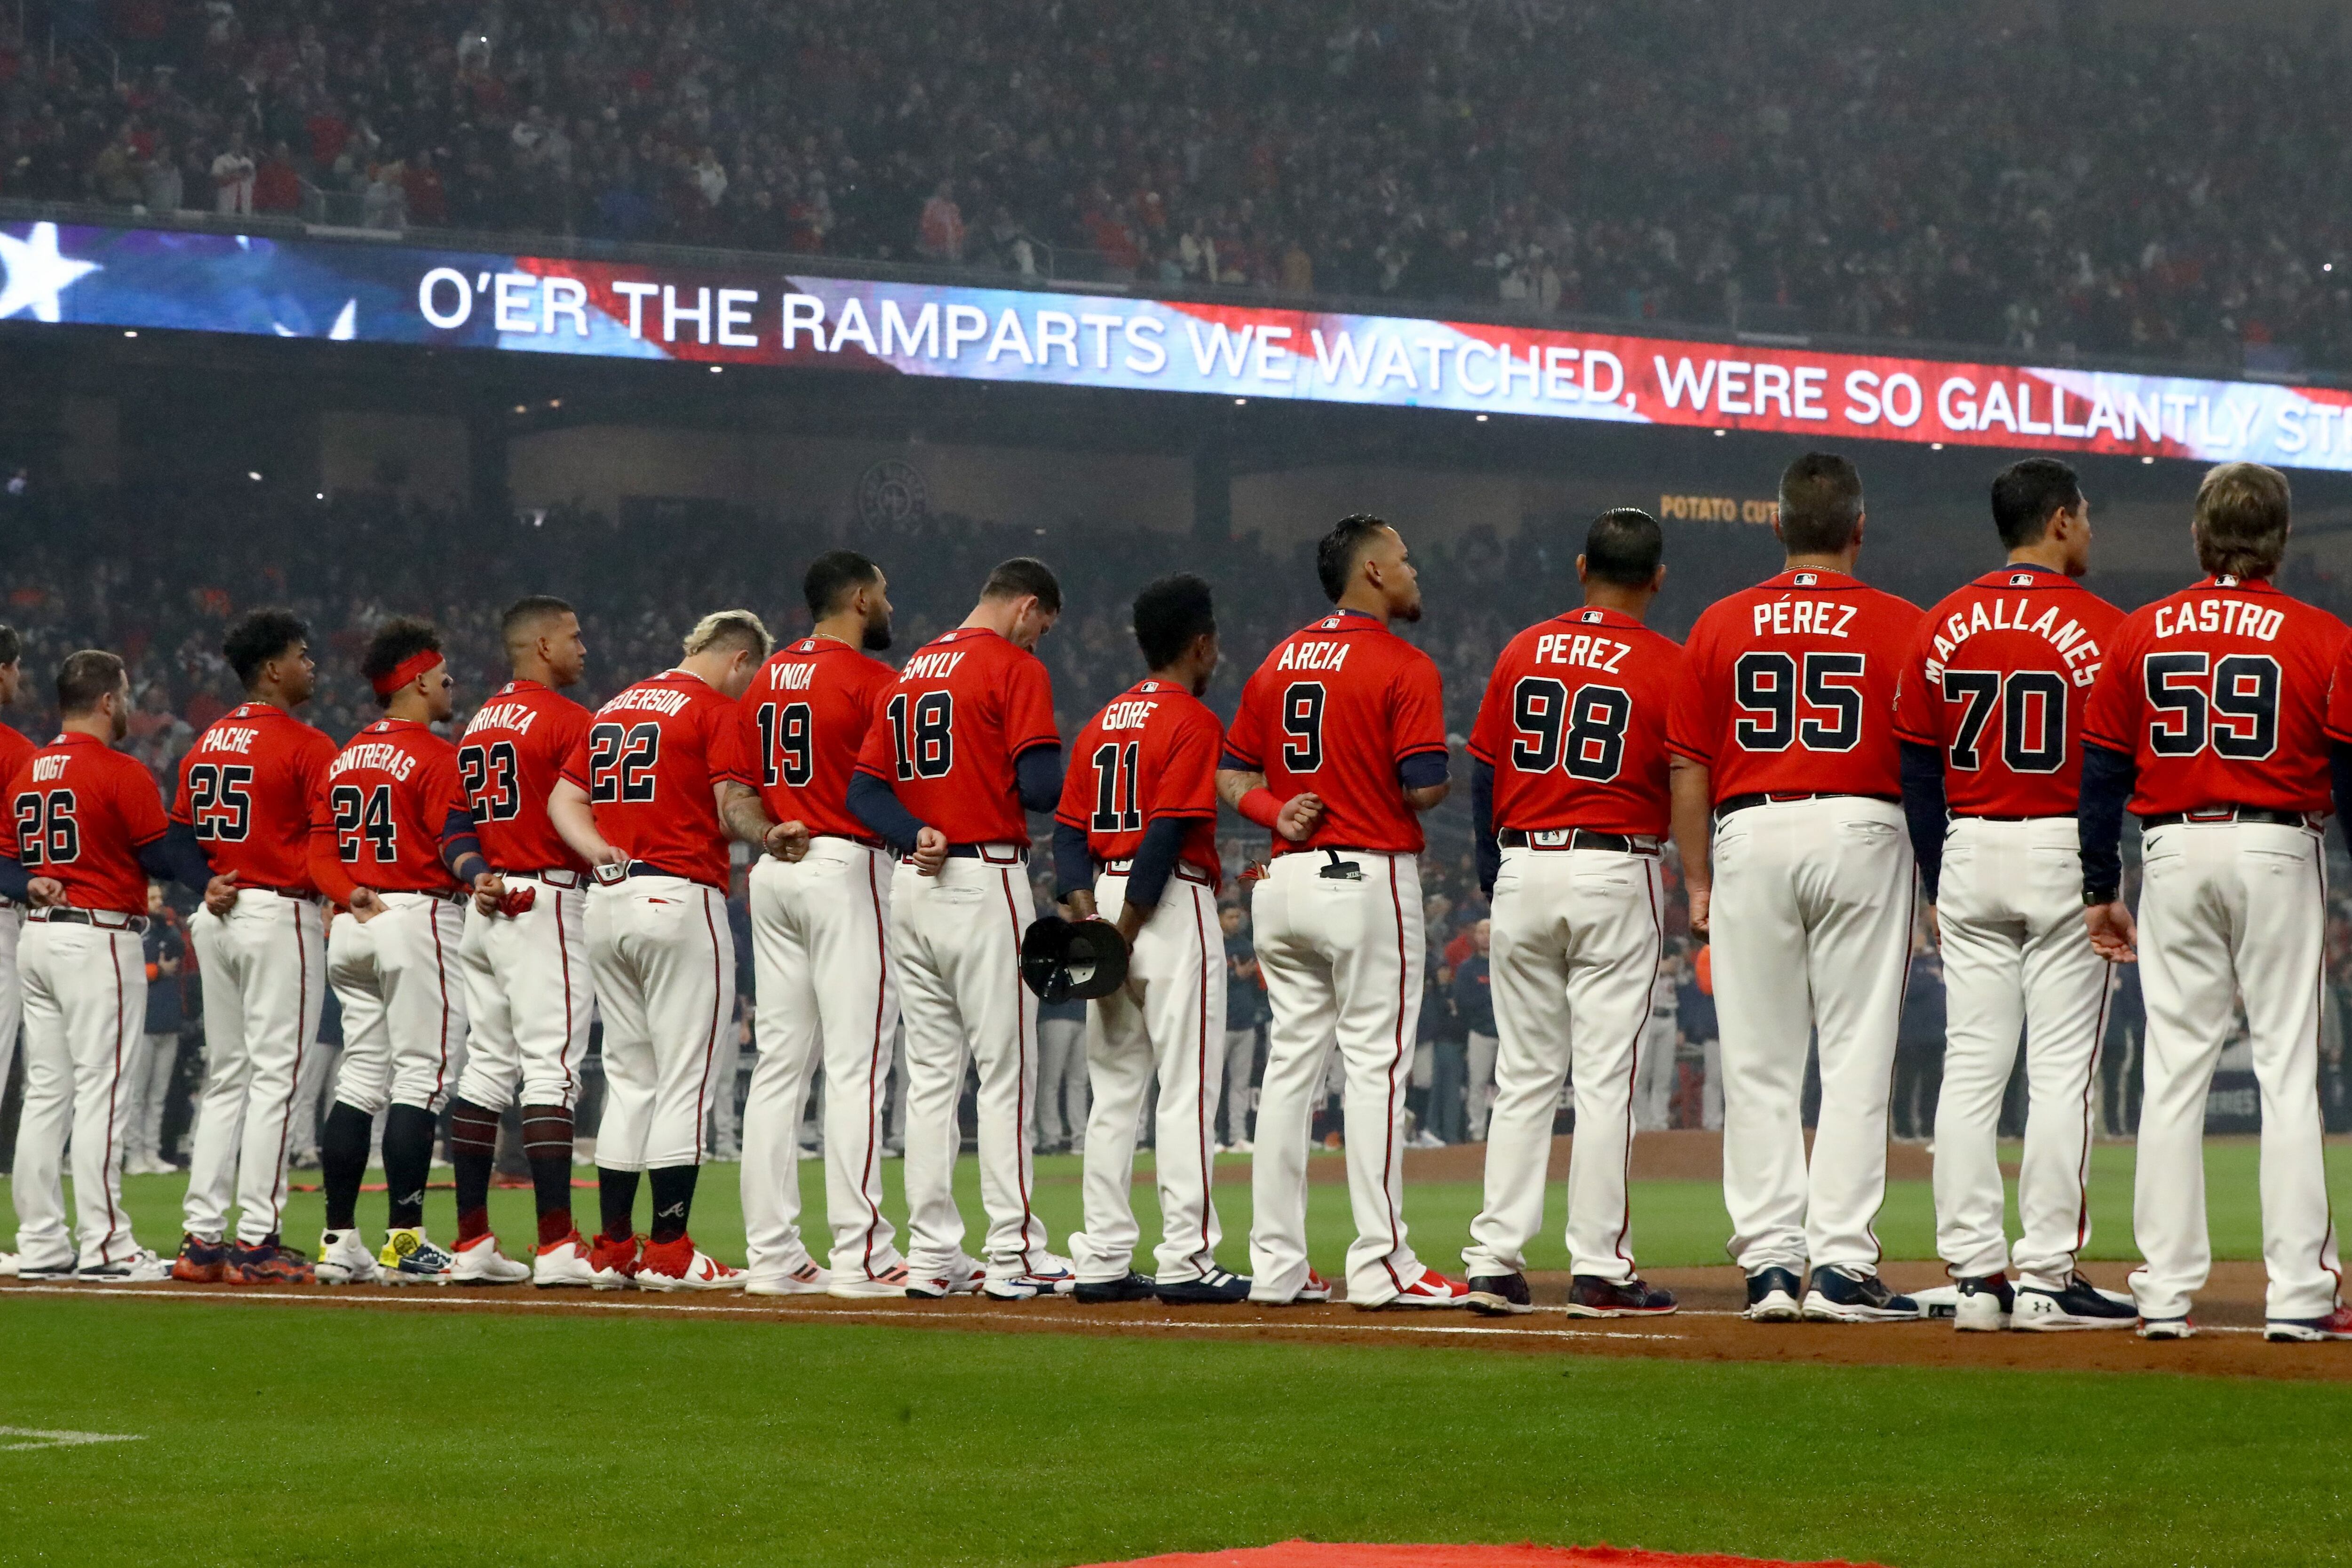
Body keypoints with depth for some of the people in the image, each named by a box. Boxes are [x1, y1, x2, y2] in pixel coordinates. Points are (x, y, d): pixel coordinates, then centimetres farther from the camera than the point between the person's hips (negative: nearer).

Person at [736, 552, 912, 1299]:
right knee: (855, 1063, -7)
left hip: (773, 873, 7)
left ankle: (772, 1254, 7)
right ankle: (861, 1256, -10)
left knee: (779, 1063, 7)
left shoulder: (766, 680, 14)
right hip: (846, 869, -7)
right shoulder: (872, 679, -8)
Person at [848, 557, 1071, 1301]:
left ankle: (934, 1253, 7)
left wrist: (915, 835, -5)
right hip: (985, 882, -7)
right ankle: (1013, 1254, -5)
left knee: (930, 1073, 9)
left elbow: (865, 790, 10)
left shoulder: (909, 673, 16)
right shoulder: (1015, 668, -6)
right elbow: (1040, 787, -16)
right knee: (1005, 1071, -4)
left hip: (913, 882, 7)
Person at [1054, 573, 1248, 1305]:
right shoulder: (1194, 722, -8)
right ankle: (1186, 1262, -9)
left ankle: (1103, 1262, 9)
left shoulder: (1102, 723, 16)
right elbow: (1166, 833, -17)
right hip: (1173, 907, -7)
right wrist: (1124, 933, -15)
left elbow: (1069, 830, 9)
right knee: (1187, 1089, -6)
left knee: (1114, 1091, 10)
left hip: (1106, 901, 7)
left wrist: (1088, 915, -1)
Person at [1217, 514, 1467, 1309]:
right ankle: (1379, 1264, -8)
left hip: (1285, 881, 7)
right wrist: (1439, 780, 6)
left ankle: (1276, 1265, 9)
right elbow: (1424, 788, -16)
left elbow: (1231, 775, 14)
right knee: (1376, 1064, -5)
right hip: (1369, 879, -7)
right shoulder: (1403, 667, -10)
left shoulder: (1279, 661, 13)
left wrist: (1277, 811, -1)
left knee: (1291, 1060, 9)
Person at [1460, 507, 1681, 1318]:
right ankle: (1599, 1268, -4)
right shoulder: (1667, 664, -4)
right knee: (1604, 1076, -2)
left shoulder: (1522, 652, 7)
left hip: (1523, 866, 4)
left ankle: (1494, 1261, 6)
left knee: (1522, 1076, 9)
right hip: (1616, 871, -4)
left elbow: (1483, 773, 10)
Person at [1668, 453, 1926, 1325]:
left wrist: (1698, 883, 12)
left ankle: (1770, 1259, 1)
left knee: (1759, 1064, 5)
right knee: (1855, 1057, -1)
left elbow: (1689, 769, 6)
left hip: (1750, 836, 1)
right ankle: (1841, 1265, -7)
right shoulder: (1901, 626, 1)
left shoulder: (1721, 626, 6)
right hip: (1862, 832, -1)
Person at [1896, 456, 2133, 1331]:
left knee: (1970, 1068, 5)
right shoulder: (2098, 627, -7)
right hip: (2065, 857, -4)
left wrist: (1937, 884, 14)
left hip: (1969, 855, 4)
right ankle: (2048, 1276, -5)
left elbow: (1916, 766, 9)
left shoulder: (1945, 626, 7)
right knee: (2062, 1069, -2)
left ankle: (1974, 1274, 3)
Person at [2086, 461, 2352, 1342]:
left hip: (2174, 853, 2)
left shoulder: (2140, 636, 5)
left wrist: (2100, 890, 10)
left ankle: (2165, 1294, 2)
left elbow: (2103, 772, 6)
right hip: (2279, 851, -2)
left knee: (2174, 1070, 5)